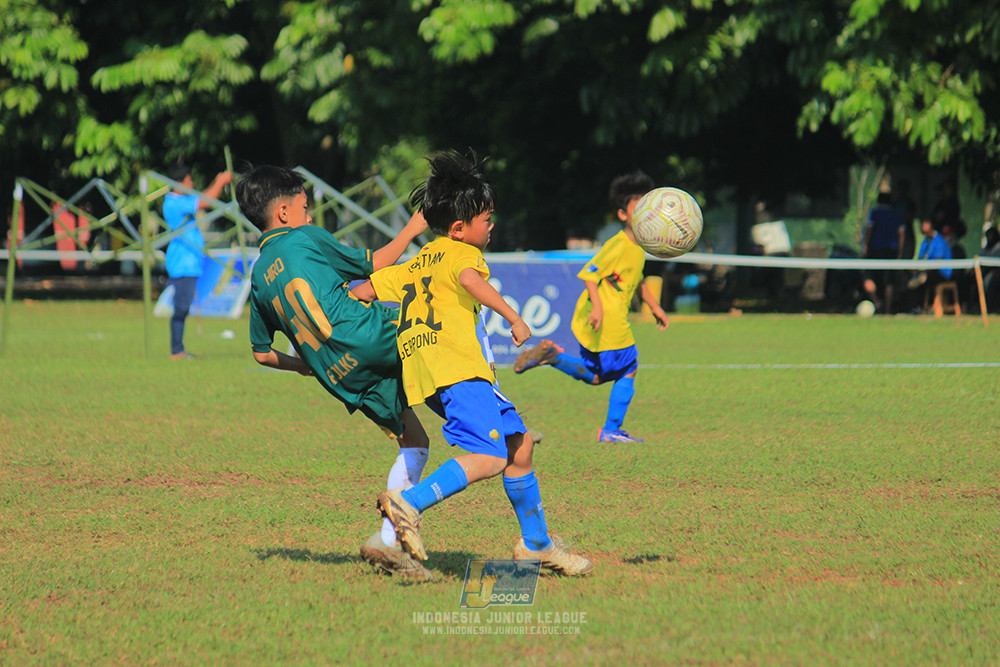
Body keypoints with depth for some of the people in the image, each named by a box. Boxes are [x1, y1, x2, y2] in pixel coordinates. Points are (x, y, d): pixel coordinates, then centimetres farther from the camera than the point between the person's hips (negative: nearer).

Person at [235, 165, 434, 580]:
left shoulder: (259, 278, 19)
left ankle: (389, 541, 6)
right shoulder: (306, 239, 2)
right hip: (372, 338, -7)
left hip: (343, 381, 7)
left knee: (413, 441, 17)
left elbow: (262, 353, 23)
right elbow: (372, 265, 9)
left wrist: (303, 365, 39)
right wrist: (411, 230, 22)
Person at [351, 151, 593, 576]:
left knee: (518, 442, 15)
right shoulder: (461, 253, 4)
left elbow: (363, 292, 24)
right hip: (454, 369, -9)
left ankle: (535, 543, 21)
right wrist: (513, 318, -23)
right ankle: (409, 504, -29)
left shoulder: (417, 263, 28)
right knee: (491, 457, -19)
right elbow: (470, 279, -21)